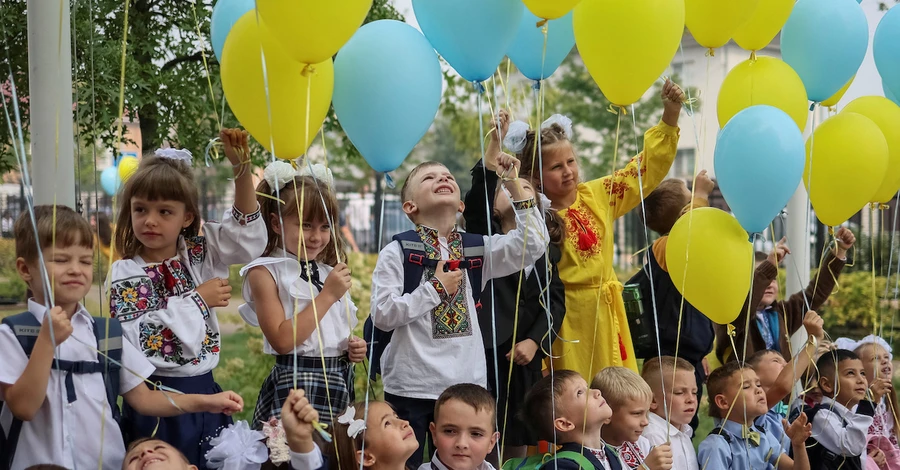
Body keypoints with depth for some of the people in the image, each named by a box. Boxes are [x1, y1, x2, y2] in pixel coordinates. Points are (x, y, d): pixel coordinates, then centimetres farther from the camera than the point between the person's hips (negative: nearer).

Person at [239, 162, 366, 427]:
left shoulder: (329, 272, 13)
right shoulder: (265, 272, -6)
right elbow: (282, 341, -17)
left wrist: (354, 349, 2)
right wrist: (327, 295, -14)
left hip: (339, 383, 6)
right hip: (297, 383, -6)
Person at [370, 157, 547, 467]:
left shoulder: (478, 248, 9)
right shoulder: (397, 252, -3)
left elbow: (533, 244, -4)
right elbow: (382, 315, -11)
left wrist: (515, 186, -9)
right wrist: (435, 288, -11)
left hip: (468, 384, 3)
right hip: (411, 388, -3)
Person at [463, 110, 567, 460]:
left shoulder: (547, 250, 12)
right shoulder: (485, 237, 3)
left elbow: (555, 300, 5)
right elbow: (480, 189, -13)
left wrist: (534, 341, -10)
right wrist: (496, 137, -21)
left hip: (525, 356, 3)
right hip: (483, 351, -3)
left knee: (517, 442, 9)